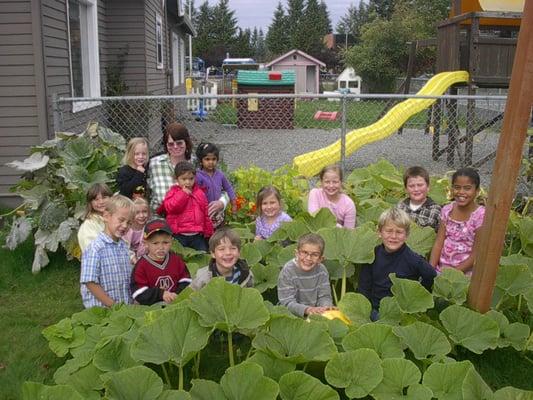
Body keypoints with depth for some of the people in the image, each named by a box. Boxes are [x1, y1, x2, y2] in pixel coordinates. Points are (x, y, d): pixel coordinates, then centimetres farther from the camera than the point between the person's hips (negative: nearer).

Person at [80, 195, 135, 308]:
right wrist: (114, 306, -14)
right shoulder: (95, 248, -13)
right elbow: (90, 283, -15)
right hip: (100, 309, -5)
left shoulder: (124, 246, 7)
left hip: (125, 308, 6)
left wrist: (132, 303, 1)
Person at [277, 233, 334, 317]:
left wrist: (326, 306, -23)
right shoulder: (288, 271, -14)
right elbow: (287, 303, -18)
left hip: (316, 314, 4)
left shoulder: (321, 270, -1)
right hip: (292, 316, -4)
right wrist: (307, 310, -33)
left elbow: (324, 296, 0)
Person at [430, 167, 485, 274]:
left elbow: (476, 255, -10)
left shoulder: (481, 215, -10)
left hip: (464, 273, -4)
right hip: (440, 269, 4)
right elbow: (438, 243, 3)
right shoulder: (447, 210, 4)